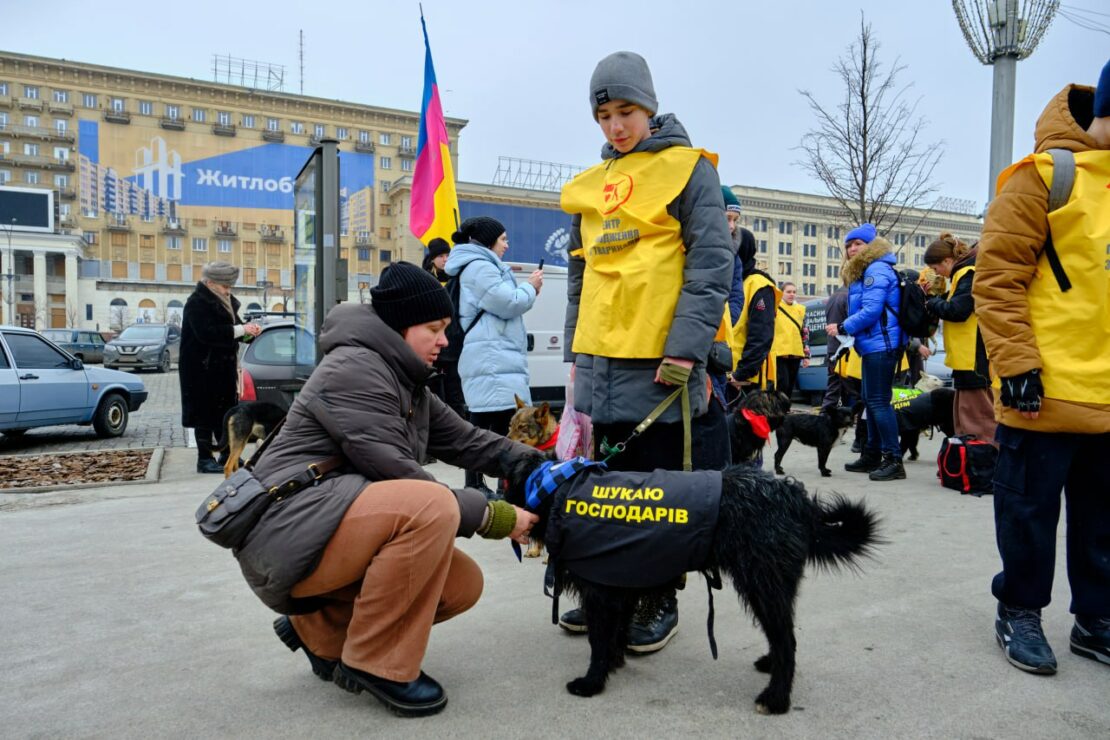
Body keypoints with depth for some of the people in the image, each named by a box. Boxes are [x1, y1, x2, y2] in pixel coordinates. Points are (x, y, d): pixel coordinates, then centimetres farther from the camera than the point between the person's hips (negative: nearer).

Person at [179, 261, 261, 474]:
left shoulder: (225, 301, 12)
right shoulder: (197, 303, -14)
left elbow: (232, 328, 19)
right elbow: (206, 332, -27)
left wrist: (248, 330, -3)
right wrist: (240, 330, -26)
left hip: (223, 367, 8)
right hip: (202, 370, -8)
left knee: (225, 412, 13)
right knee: (205, 413, -2)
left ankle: (227, 455, 21)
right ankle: (204, 459, 6)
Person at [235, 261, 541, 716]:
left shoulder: (407, 383, 14)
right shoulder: (354, 368, -16)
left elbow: (466, 442, 11)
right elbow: (396, 475, -21)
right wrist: (492, 516, -18)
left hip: (338, 531, 9)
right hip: (288, 531, -9)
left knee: (463, 584, -1)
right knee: (433, 507, -30)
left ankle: (321, 626, 13)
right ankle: (375, 662, -12)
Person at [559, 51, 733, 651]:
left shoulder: (688, 169, 0)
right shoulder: (589, 185, 16)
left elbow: (712, 263, -8)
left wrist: (684, 349, -16)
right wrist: (576, 351, 14)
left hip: (660, 359, -5)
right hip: (602, 359, 5)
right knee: (611, 478, 13)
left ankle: (660, 601, 19)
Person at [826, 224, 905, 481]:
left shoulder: (876, 270, -11)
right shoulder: (863, 272, 20)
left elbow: (871, 310, -20)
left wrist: (842, 328, -12)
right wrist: (846, 330, 7)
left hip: (881, 345, -11)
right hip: (872, 346, 11)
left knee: (879, 401, -10)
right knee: (870, 400, 14)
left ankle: (894, 460, -7)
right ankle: (873, 455, 23)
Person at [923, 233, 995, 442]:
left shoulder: (969, 273, -13)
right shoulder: (963, 273, 18)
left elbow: (957, 310, -21)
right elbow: (957, 308, 19)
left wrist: (932, 303, -5)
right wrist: (936, 299, 4)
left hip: (975, 357, -10)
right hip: (968, 357, 10)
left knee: (979, 416, -7)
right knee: (964, 416, 16)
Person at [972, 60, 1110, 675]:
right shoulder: (1048, 174, -7)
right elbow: (997, 277, -13)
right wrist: (1016, 364, -18)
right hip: (1047, 390, -7)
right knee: (1031, 509, 6)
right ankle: (1019, 614, 22)